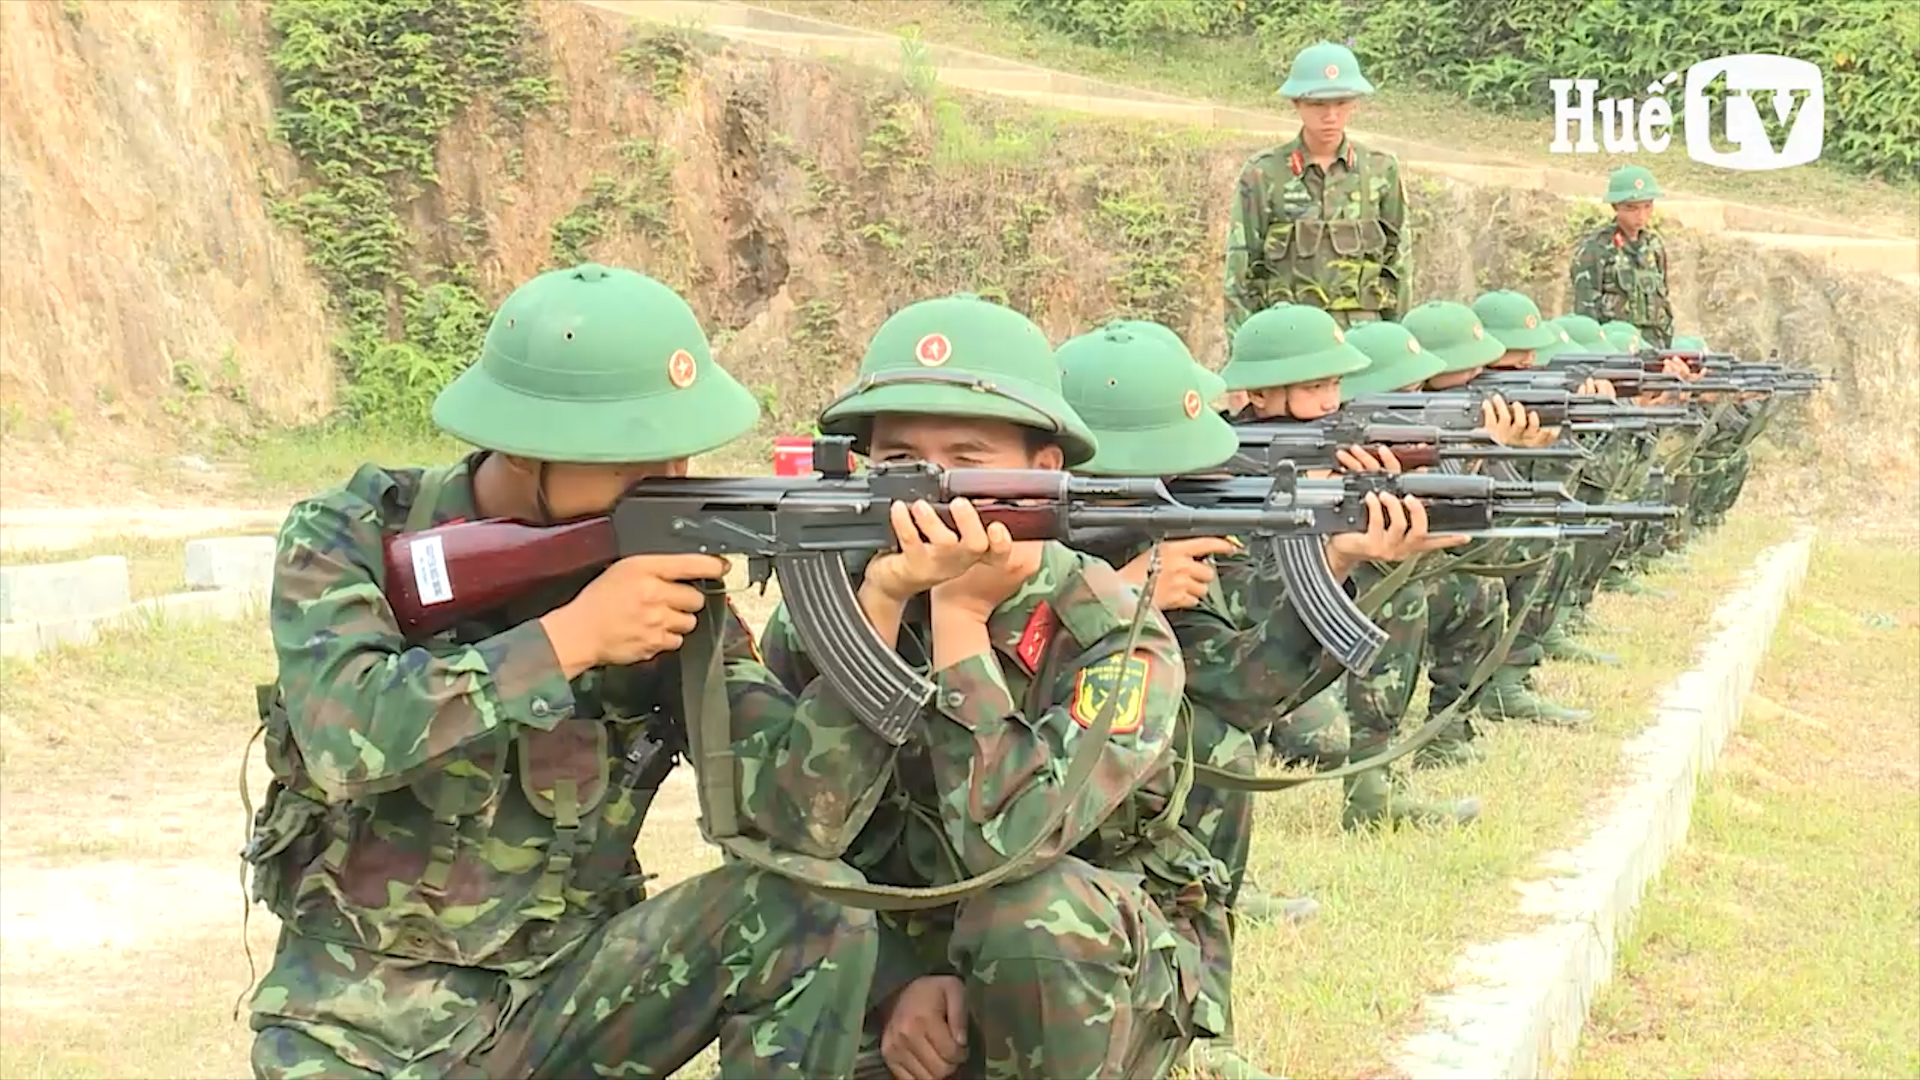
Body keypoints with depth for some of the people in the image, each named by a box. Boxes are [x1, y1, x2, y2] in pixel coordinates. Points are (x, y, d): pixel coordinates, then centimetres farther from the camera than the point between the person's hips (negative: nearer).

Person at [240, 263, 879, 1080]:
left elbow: (795, 817, -14)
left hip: (565, 1000, 3)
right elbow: (345, 736, -27)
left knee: (822, 917, -18)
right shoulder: (353, 539, -8)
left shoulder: (668, 574, -5)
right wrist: (569, 636, -27)